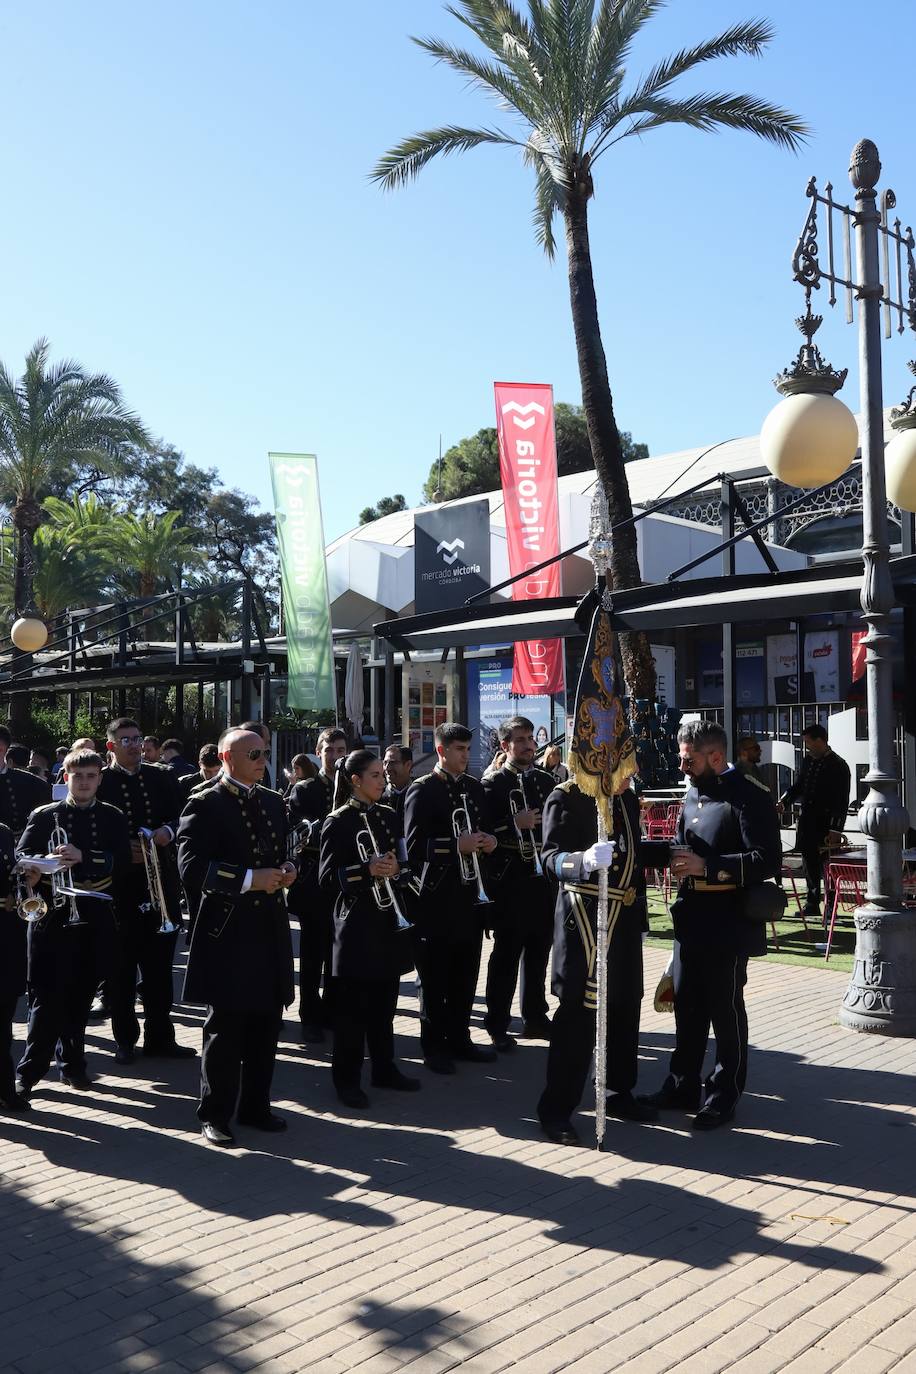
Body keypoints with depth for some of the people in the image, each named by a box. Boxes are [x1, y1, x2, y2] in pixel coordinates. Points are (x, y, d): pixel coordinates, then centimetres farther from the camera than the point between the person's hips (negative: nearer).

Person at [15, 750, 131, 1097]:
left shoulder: (113, 818, 7)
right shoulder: (43, 816, 5)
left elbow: (122, 862, -5)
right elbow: (22, 860, 0)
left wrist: (82, 857, -20)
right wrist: (43, 866, -22)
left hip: (95, 918, 2)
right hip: (52, 915, -2)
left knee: (80, 996, 10)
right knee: (47, 997, -3)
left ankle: (72, 1063, 25)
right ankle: (29, 1072, 7)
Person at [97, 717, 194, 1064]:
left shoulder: (162, 779, 9)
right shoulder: (99, 782, -1)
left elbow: (180, 817, 7)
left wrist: (168, 831, -13)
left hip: (159, 884, 3)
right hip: (119, 888, -3)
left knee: (159, 965, 8)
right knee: (121, 967, 5)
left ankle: (160, 1036, 17)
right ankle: (124, 1039, 17)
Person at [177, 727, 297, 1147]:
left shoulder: (273, 802, 14)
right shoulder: (205, 805, -8)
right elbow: (192, 868, -17)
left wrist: (286, 870, 3)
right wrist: (250, 879, -20)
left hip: (269, 928, 7)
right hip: (227, 931, -7)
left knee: (266, 1024, 12)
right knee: (225, 1026, 1)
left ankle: (255, 1107, 26)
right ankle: (215, 1116, 14)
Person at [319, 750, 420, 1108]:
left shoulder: (388, 816, 11)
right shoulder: (338, 822, -8)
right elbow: (327, 878, -12)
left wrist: (395, 870, -5)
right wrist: (367, 870, -25)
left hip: (390, 919, 6)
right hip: (357, 922, -6)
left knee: (385, 1002, 14)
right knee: (352, 1005, 1)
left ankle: (384, 1068, 25)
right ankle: (347, 1079, 10)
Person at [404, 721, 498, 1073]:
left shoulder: (475, 788, 13)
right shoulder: (422, 790, -7)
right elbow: (414, 846, -13)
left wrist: (489, 841, -1)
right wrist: (456, 846, -22)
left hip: (471, 893, 6)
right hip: (437, 896, -6)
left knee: (466, 972, 13)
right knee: (435, 975, 3)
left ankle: (459, 1037, 25)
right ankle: (434, 1045, 14)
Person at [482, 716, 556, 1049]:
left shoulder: (545, 781, 13)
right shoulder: (492, 784, -5)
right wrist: (514, 824, -23)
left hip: (544, 878, 6)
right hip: (510, 881, -6)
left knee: (538, 953, 13)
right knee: (506, 955, 0)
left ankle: (535, 1018, 26)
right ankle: (498, 1026, 10)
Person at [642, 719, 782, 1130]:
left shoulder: (749, 797, -15)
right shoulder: (693, 792, 10)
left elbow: (768, 860, -22)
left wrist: (707, 866, -25)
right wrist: (669, 853, -1)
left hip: (728, 923, -8)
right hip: (693, 919, 8)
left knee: (725, 1008, 5)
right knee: (688, 1004, 16)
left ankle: (723, 1095, 19)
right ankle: (683, 1085, 30)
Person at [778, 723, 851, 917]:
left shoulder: (838, 766, -9)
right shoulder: (807, 760, 10)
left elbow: (842, 802, -11)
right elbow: (798, 786, 19)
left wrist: (835, 830, -15)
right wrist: (784, 802, 0)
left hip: (826, 824, -6)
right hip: (806, 820, 6)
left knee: (827, 867, -1)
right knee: (810, 865, 10)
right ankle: (812, 904, 18)